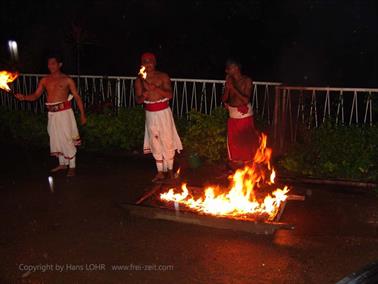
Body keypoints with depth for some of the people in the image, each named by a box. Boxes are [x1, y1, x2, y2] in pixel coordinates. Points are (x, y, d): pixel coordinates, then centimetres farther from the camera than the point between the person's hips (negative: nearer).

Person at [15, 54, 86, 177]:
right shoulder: (45, 80, 8)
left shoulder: (67, 80, -1)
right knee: (56, 139, 12)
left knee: (67, 139, -5)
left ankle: (72, 167, 6)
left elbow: (77, 97, 0)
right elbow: (35, 96, 5)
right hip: (52, 113, 5)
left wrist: (82, 114, -5)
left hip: (64, 112, -5)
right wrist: (23, 97, -15)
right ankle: (63, 164, 28)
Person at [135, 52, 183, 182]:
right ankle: (161, 172, 16)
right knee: (155, 142, 7)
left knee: (167, 141, 1)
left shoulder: (163, 76, -3)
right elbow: (138, 100, 3)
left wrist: (155, 88, -26)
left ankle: (170, 170, 16)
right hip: (150, 114, 3)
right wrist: (143, 96, -20)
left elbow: (169, 95, -12)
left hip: (163, 112, -3)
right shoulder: (139, 80, 5)